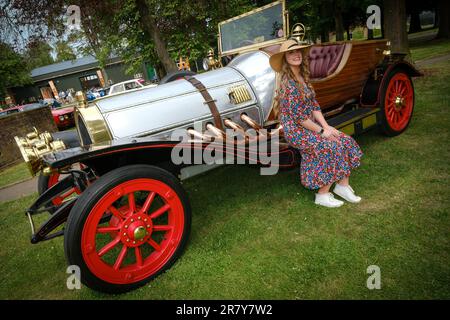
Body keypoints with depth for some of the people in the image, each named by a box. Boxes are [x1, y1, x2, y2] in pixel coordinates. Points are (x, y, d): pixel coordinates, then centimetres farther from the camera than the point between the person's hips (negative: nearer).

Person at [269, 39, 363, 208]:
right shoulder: (287, 82, -18)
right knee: (332, 147, -19)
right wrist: (321, 130, -15)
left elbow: (314, 105, 8)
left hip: (310, 126, 8)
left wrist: (326, 126, -4)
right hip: (296, 132, -8)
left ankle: (343, 185, 6)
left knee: (346, 141, -3)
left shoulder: (303, 77, 9)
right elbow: (297, 116, -21)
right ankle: (322, 195, -6)